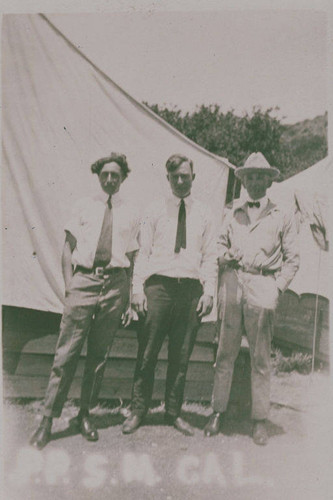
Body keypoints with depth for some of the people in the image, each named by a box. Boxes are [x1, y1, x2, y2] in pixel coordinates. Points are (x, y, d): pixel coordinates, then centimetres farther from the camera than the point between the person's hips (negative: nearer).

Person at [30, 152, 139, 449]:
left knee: (100, 355, 7)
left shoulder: (130, 215, 10)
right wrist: (69, 285, -2)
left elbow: (133, 260, 11)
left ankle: (85, 413, 22)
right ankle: (48, 419, 8)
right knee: (67, 352, -2)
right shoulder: (84, 207, 10)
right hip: (83, 280, -1)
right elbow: (68, 248, 9)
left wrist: (130, 299, 5)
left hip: (115, 283, 1)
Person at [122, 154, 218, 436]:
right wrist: (138, 289, -4)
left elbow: (210, 257, 8)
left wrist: (209, 292, -2)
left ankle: (173, 413, 21)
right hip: (158, 285, -1)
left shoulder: (204, 215, 11)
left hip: (191, 289, 1)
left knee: (181, 357, 8)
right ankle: (138, 411, 16)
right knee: (147, 354, 2)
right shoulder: (155, 212, 9)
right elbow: (143, 252, 5)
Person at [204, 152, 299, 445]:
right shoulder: (233, 215, 17)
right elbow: (221, 245, 24)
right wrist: (225, 254, 1)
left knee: (261, 358, 1)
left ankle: (260, 420, 12)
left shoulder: (282, 217, 10)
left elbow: (292, 259, 10)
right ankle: (218, 412, 14)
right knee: (225, 353, 4)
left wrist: (278, 288, -3)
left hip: (262, 288, -2)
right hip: (232, 285, 2)